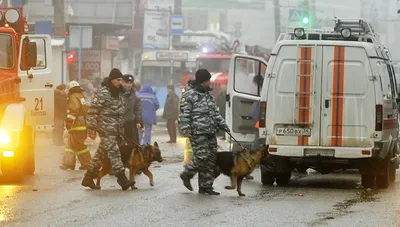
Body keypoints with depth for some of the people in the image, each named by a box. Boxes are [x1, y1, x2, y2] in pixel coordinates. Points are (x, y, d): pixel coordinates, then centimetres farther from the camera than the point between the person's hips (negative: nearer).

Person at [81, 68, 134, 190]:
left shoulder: (120, 93, 15)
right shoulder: (102, 93, -12)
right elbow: (92, 111, -14)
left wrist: (122, 130, 24)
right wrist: (91, 129, -17)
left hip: (117, 130, 8)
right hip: (106, 130, -8)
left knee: (101, 154, 12)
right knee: (114, 153, -13)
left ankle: (88, 179, 19)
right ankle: (122, 179, -16)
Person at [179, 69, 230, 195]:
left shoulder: (208, 95, 20)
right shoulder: (189, 96, -6)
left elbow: (215, 112, 28)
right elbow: (184, 115, -11)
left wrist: (222, 124, 21)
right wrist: (186, 130, -20)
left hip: (211, 133, 8)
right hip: (198, 133, -8)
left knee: (211, 159, 5)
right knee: (202, 157, -14)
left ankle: (206, 186, 11)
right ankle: (186, 174, 10)